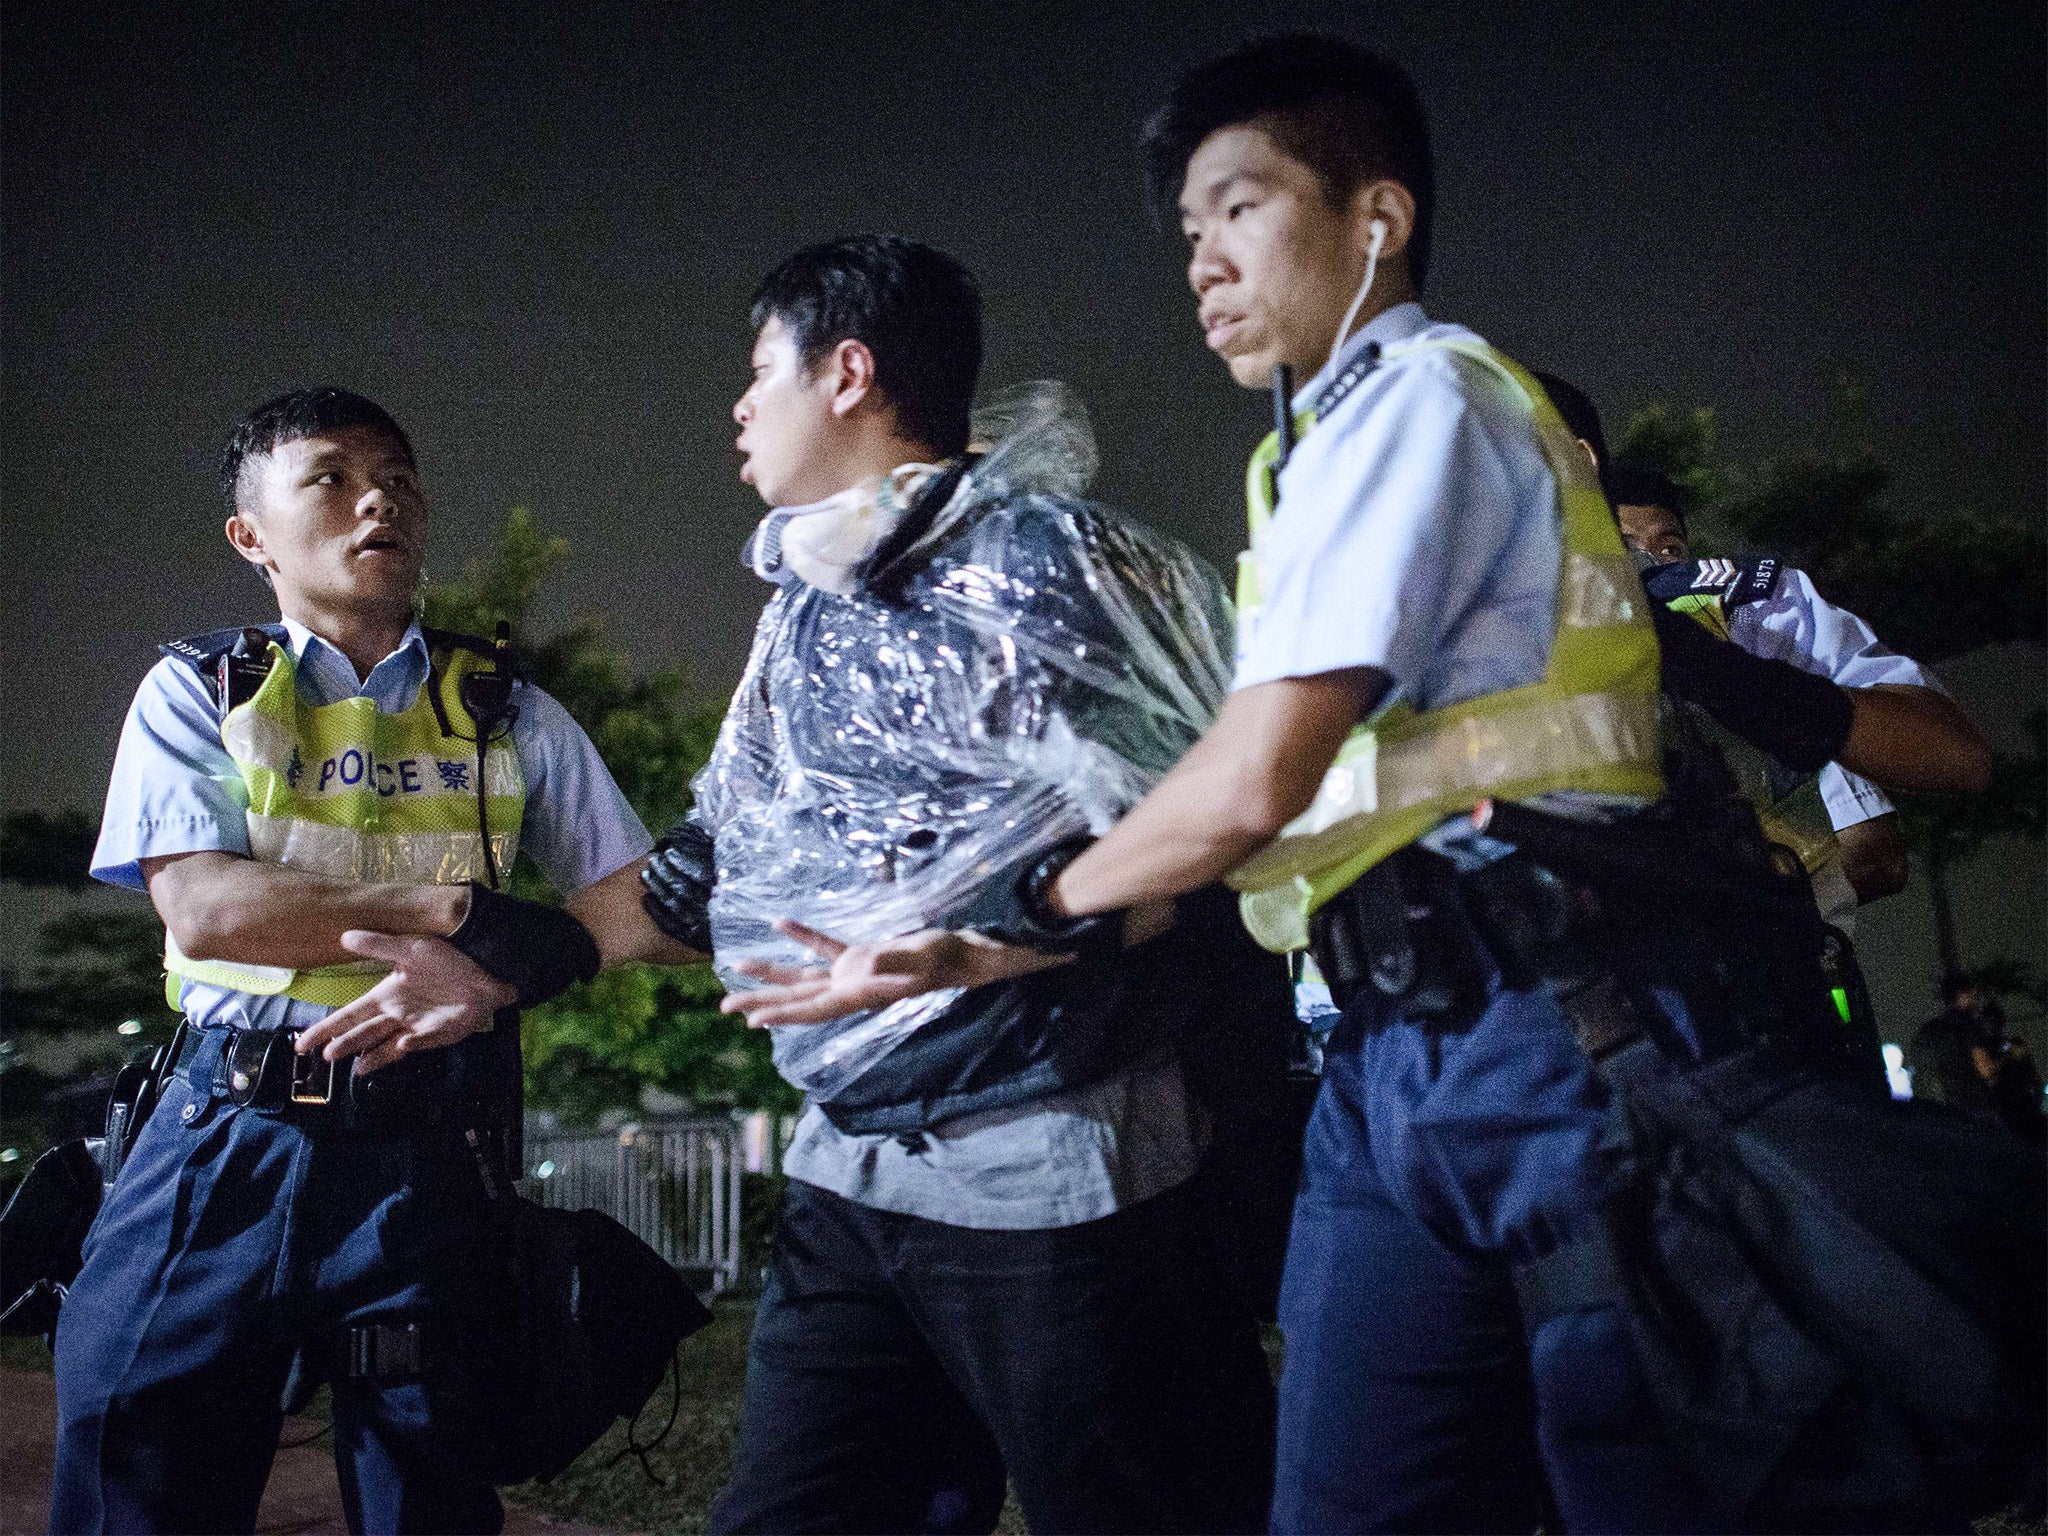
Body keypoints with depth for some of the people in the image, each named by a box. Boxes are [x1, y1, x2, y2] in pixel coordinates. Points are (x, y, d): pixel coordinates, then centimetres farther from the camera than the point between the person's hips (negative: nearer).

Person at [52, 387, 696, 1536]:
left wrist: (499, 977, -16)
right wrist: (470, 911, -14)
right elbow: (204, 909, -9)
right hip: (225, 1152, -1)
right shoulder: (200, 693, 7)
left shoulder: (507, 717, 11)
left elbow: (646, 908, 4)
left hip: (423, 1159, 1)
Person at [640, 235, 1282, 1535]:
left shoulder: (1027, 561, -9)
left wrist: (961, 951, -24)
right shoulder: (806, 608, 16)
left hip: (1051, 1171, -8)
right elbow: (700, 875, 21)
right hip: (851, 1172, 8)